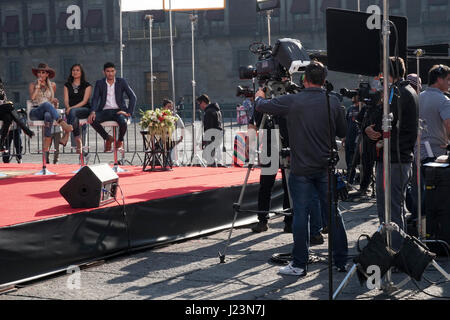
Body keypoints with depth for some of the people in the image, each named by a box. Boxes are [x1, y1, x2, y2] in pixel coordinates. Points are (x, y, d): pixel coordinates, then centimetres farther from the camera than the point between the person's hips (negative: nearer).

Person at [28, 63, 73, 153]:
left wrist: (55, 101, 12)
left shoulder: (52, 85, 19)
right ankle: (63, 124, -59)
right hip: (35, 113, -2)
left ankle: (46, 145, -49)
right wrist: (38, 86, -3)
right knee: (46, 104, -39)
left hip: (49, 111, 2)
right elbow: (32, 98, -6)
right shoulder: (33, 85, 13)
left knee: (48, 115, -41)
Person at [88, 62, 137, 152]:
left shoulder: (122, 82, 5)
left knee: (123, 122, -36)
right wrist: (93, 112, -22)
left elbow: (133, 97, 0)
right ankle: (108, 138, -3)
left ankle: (120, 141, 0)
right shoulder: (99, 83, 8)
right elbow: (95, 99, -1)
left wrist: (129, 113, -13)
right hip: (105, 111, 2)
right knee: (92, 119, -30)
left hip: (118, 111, -2)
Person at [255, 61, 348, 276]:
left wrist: (259, 96, 25)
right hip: (326, 167, 3)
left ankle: (299, 265, 4)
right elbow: (342, 132, 10)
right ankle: (341, 260, 17)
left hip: (301, 169, -3)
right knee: (332, 212, 11)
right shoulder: (333, 102, -1)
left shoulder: (292, 101, -9)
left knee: (300, 214, 2)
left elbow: (261, 106, 2)